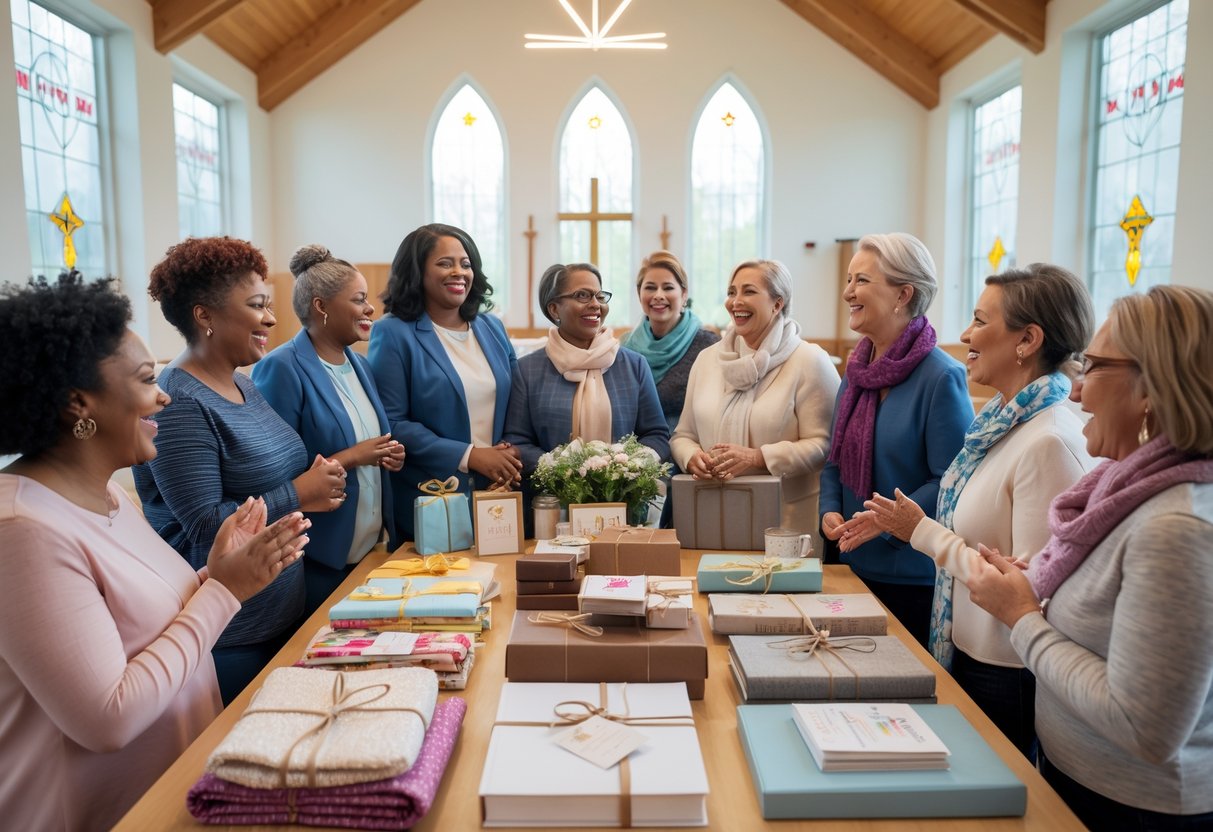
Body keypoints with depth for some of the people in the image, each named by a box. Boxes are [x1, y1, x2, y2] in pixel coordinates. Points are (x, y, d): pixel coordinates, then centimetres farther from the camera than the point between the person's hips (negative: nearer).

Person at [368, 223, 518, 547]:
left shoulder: (492, 329, 10)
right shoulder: (393, 333, -7)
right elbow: (392, 424, -13)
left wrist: (512, 452, -6)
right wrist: (469, 457, -17)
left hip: (497, 495, 5)